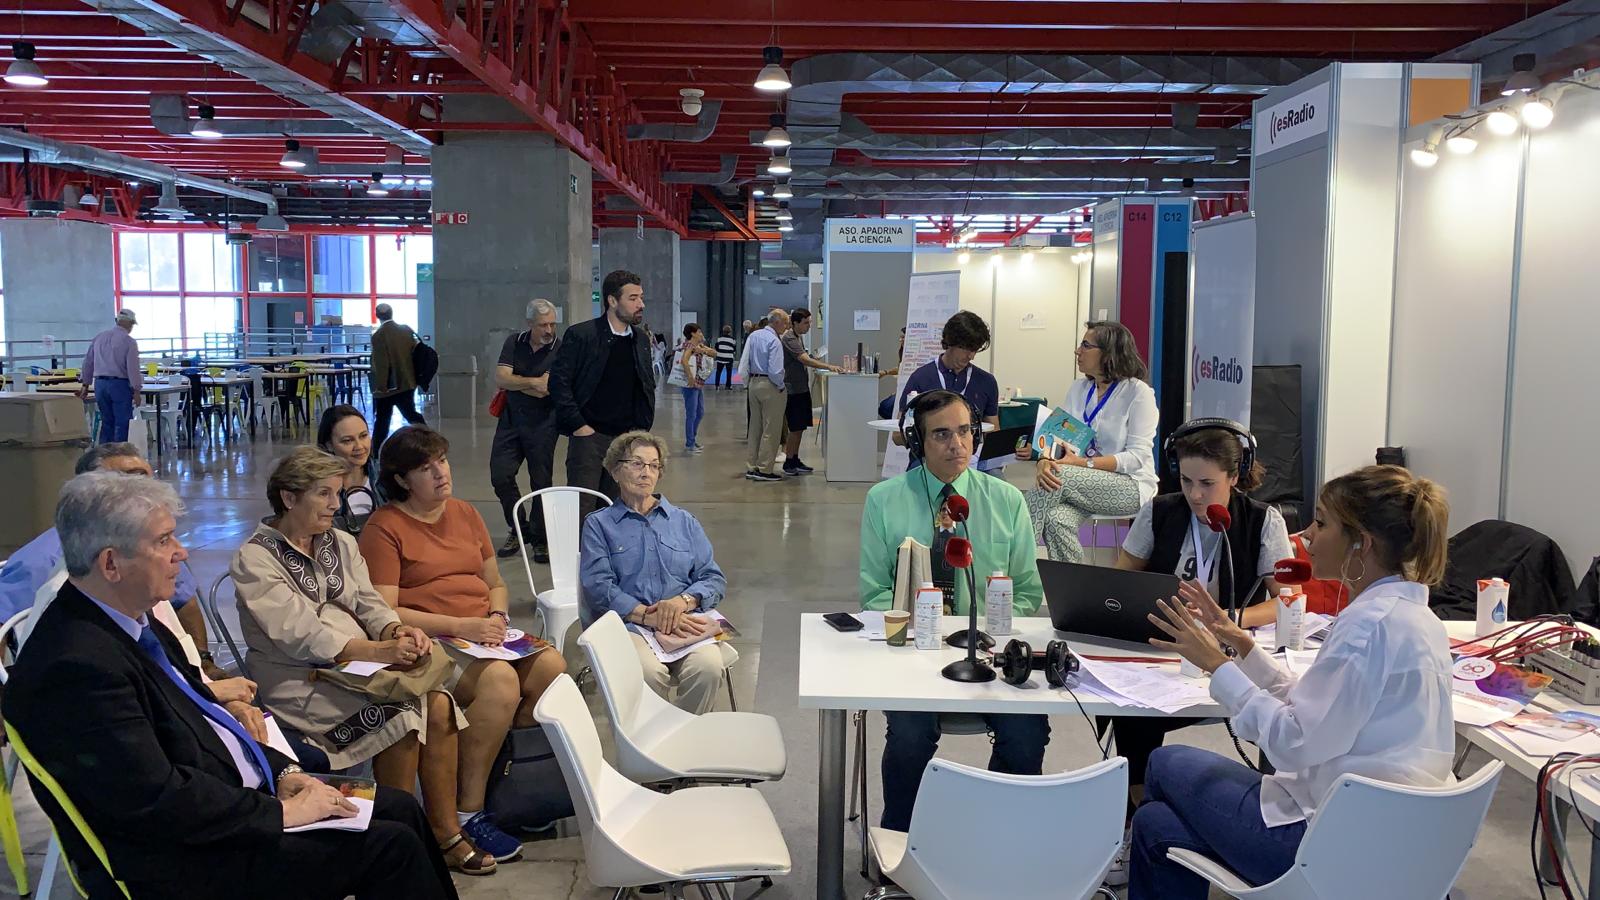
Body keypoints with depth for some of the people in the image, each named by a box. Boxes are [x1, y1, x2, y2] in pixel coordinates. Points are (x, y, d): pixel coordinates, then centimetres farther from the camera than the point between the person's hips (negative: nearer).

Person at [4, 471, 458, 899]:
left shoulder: (132, 620, 5)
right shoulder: (76, 667, -25)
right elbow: (161, 801, -26)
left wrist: (283, 771, 2)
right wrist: (282, 811, -17)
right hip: (183, 862, -9)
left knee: (399, 808, 7)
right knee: (391, 846, -14)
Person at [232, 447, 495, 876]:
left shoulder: (341, 543, 14)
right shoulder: (255, 559, -8)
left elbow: (367, 602, 8)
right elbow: (299, 634, -19)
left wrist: (396, 630, -16)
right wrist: (377, 651, -30)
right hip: (299, 682, -6)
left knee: (438, 704, -18)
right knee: (399, 714, -27)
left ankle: (445, 832, -10)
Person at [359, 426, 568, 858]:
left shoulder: (465, 513, 18)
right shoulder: (384, 527, -2)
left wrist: (497, 617, 1)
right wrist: (459, 626, -18)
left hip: (485, 636, 6)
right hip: (428, 643, -6)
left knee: (552, 666, -22)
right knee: (500, 681, -32)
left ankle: (499, 763, -4)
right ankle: (467, 812, -20)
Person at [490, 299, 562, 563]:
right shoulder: (515, 342, 4)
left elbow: (544, 391, -17)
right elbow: (500, 378, -7)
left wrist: (515, 383, -7)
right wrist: (533, 382, -13)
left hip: (542, 424, -4)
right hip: (510, 419, 4)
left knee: (541, 481, 1)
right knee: (500, 476, 1)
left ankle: (540, 540, 14)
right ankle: (517, 530, 20)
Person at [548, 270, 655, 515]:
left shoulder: (640, 338, 11)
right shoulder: (580, 335, -6)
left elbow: (648, 384, 19)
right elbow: (558, 381, -7)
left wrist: (643, 426, 9)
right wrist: (577, 425, -11)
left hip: (627, 438, 5)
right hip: (589, 436, -5)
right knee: (582, 510, -5)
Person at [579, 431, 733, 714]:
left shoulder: (684, 521, 22)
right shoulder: (599, 525, 14)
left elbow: (715, 579, 13)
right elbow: (598, 587, -1)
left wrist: (682, 601, -9)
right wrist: (647, 616, -15)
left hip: (684, 623, 2)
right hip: (626, 625, -2)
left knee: (708, 667, -30)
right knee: (649, 673, -35)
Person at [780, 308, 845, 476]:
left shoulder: (798, 336, 13)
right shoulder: (789, 338, -17)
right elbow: (805, 360, -27)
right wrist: (828, 367, -33)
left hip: (802, 388, 9)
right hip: (793, 389, -9)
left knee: (800, 427, 12)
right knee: (796, 428, -4)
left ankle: (795, 460, 21)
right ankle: (788, 463, 5)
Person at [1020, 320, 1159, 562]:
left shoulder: (1139, 393, -6)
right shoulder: (1079, 389, 13)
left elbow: (1137, 456, -14)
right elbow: (1056, 436, 7)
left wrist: (1083, 463, -22)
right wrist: (1045, 460, -18)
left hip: (1131, 485, -4)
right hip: (1086, 484, 5)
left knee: (1060, 476, -29)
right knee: (1056, 520, -30)